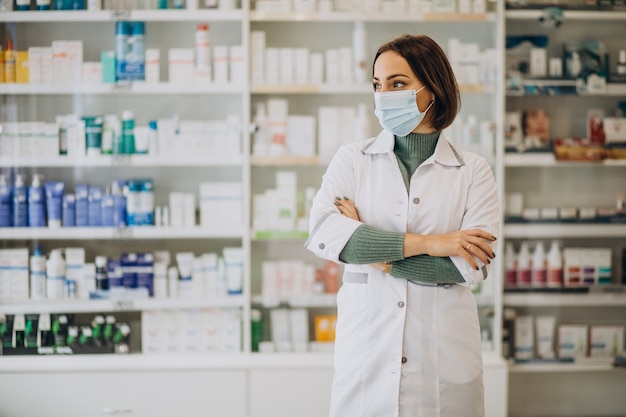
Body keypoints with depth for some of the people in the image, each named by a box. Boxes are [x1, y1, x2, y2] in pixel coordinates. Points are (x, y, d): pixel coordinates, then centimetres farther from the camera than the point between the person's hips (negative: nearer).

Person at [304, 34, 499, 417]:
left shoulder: (473, 171, 2)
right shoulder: (353, 160, 4)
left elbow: (474, 264, -12)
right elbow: (322, 233, -14)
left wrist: (375, 254, -11)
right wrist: (426, 243, -16)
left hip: (444, 355, 0)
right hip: (366, 351, 1)